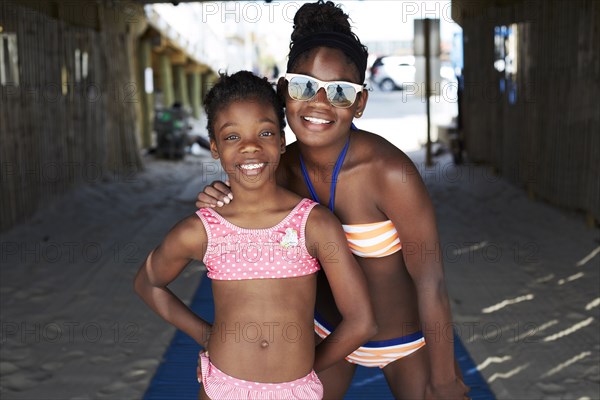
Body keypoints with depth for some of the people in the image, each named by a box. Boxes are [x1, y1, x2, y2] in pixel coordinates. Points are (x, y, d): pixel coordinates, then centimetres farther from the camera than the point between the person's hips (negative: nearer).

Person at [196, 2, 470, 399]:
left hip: (409, 340, -4)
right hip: (327, 330, 4)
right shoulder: (283, 168, -14)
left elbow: (431, 282, -23)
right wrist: (228, 209, -20)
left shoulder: (390, 171, -30)